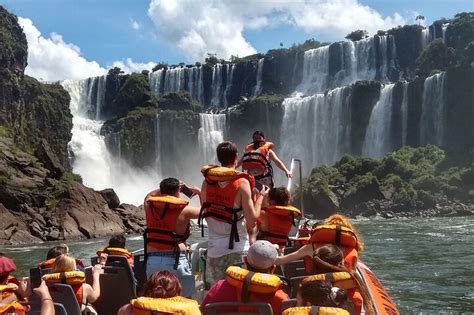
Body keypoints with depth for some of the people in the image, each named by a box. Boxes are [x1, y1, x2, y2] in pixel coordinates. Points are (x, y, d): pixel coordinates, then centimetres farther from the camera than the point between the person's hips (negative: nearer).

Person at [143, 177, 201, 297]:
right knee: (185, 299, 6)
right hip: (175, 259, -4)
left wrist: (166, 188, 31)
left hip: (152, 260, 4)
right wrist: (199, 192, 25)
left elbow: (149, 195, 32)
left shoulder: (149, 205, 6)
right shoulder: (183, 210, -4)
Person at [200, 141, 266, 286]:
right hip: (237, 249, -4)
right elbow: (252, 220, -13)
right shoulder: (242, 182, -12)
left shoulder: (207, 181, 3)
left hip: (214, 248, 5)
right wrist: (260, 197, 0)